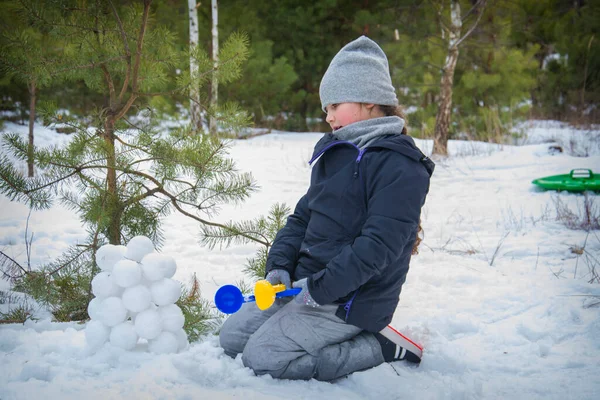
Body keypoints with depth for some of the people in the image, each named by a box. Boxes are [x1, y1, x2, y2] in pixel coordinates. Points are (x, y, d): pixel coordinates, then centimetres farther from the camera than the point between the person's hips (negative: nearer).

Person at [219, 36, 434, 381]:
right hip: (307, 283, 9)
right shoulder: (335, 151, 11)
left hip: (350, 301, -9)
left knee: (261, 357, -15)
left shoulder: (399, 165, -17)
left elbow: (378, 245, -25)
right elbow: (304, 216, 13)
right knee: (232, 336, 7)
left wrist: (323, 288, -23)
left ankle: (377, 349, -4)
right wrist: (280, 265, -1)